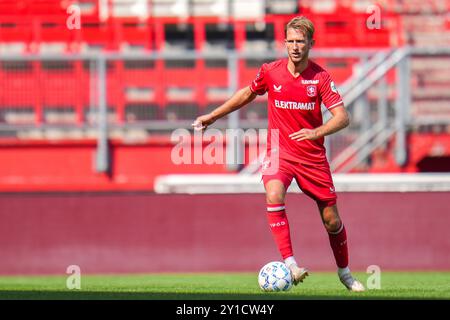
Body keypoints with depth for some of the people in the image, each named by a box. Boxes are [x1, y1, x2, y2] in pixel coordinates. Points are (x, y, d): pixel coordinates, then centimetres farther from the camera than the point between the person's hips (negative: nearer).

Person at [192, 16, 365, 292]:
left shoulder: (320, 77, -10)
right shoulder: (270, 72, -4)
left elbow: (342, 117, -17)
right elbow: (247, 95, 16)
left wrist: (316, 132, -35)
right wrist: (212, 116, 18)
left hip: (313, 156, 0)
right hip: (279, 152, 0)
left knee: (332, 220, 5)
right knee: (274, 196, -31)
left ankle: (344, 272, 29)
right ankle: (290, 264, -31)